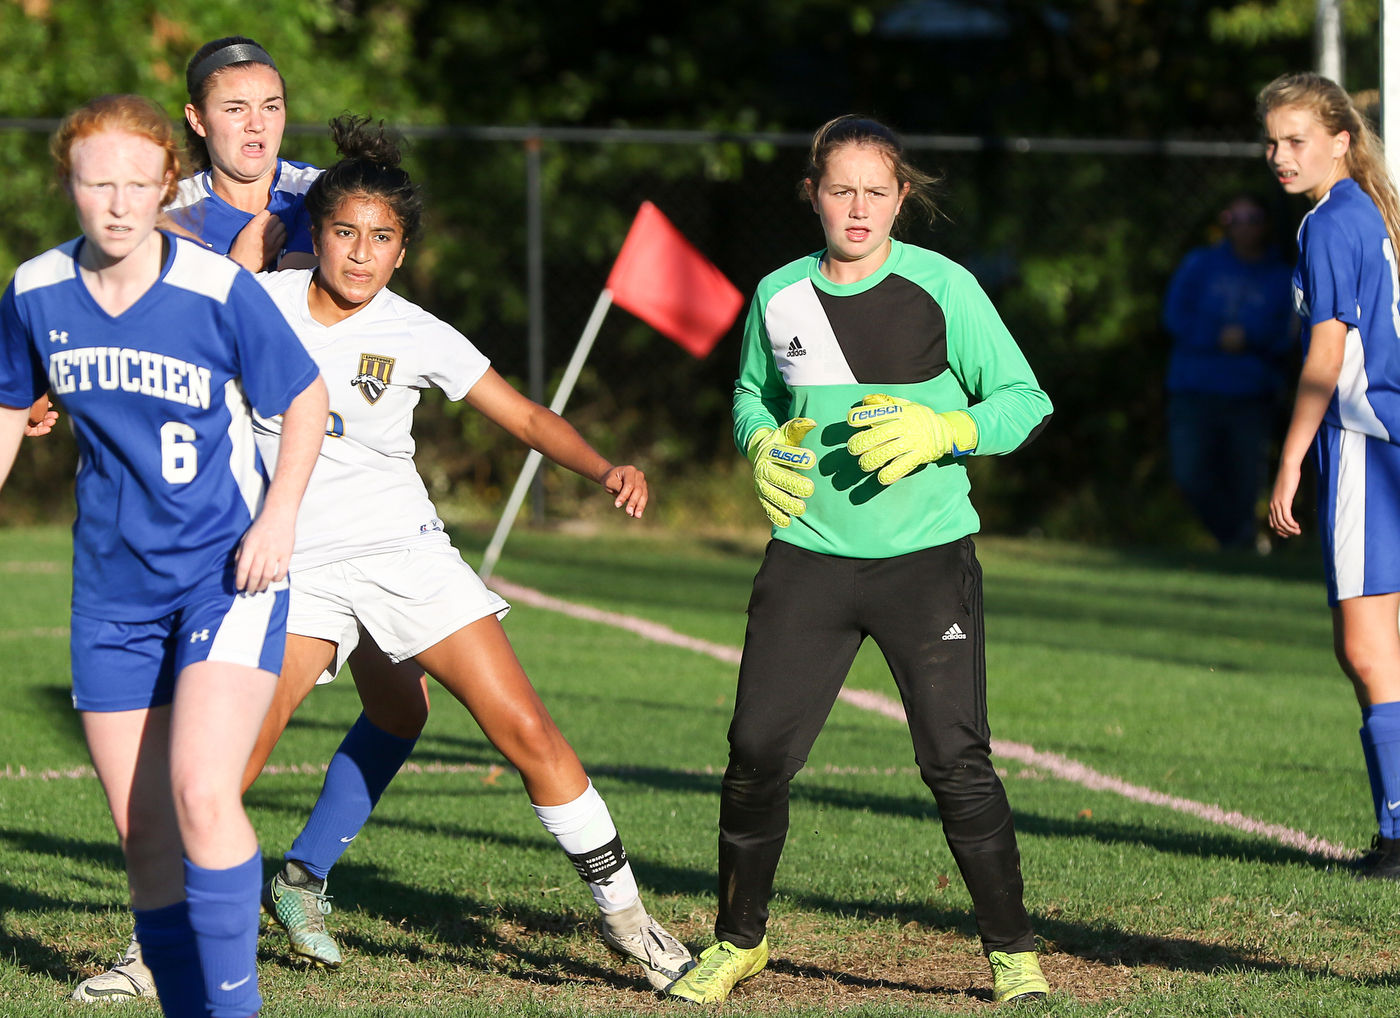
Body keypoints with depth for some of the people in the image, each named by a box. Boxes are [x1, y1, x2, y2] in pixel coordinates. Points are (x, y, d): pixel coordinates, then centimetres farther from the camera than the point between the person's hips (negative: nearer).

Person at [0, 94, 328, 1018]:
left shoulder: (220, 291, -16)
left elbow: (308, 397, -3)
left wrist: (279, 516, -13)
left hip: (230, 570, -4)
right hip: (113, 585, 4)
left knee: (201, 793, -22)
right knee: (143, 831, 6)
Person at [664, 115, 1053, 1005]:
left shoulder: (943, 288, -6)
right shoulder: (780, 296, 5)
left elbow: (1025, 404, -3)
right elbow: (753, 392, 23)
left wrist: (939, 432, -19)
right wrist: (763, 446, 1)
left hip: (927, 559, -3)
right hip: (810, 556, 3)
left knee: (956, 760, -10)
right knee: (758, 751, -1)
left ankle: (1013, 950, 4)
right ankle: (739, 940, 19)